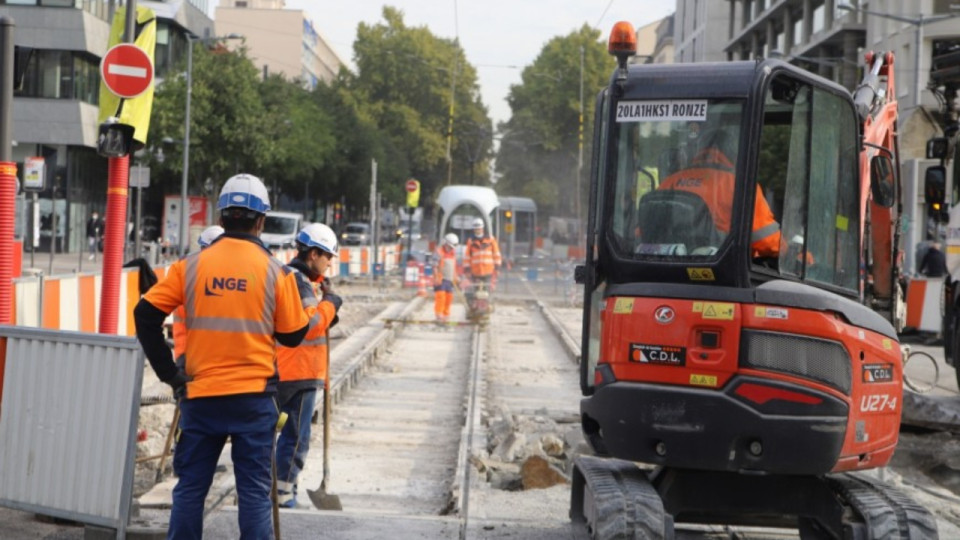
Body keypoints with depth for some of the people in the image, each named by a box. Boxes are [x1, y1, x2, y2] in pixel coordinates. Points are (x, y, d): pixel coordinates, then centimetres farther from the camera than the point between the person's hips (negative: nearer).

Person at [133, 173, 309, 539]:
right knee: (254, 491, 4)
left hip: (200, 395, 1)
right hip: (254, 398, -1)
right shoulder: (275, 272, -4)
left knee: (190, 488, 11)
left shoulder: (191, 266, -1)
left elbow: (146, 315, -4)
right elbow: (293, 336, 3)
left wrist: (169, 374, 1)